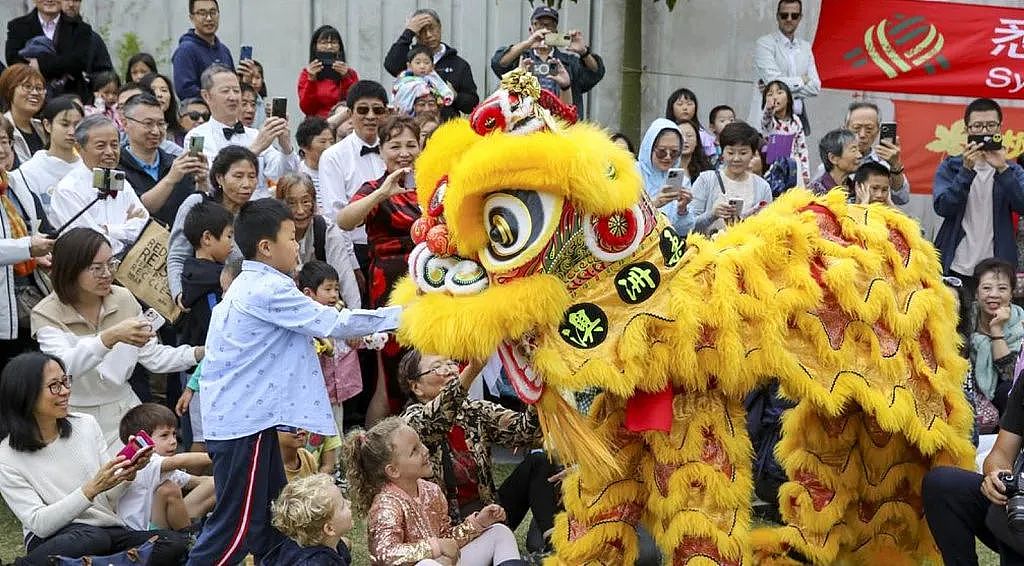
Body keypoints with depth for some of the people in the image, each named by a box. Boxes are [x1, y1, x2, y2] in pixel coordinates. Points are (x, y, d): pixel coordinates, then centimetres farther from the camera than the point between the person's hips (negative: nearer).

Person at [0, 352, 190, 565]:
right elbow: (39, 524, -14)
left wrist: (128, 474, -9)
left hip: (110, 529, 5)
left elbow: (110, 499, 13)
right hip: (52, 540, -5)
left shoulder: (86, 425, 7)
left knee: (176, 544, -23)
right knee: (93, 538, -40)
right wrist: (91, 489, -24)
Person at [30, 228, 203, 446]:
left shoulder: (123, 299, 2)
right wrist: (110, 336, -40)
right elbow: (64, 366, -28)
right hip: (77, 418, -3)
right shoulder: (46, 314, -11)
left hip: (123, 411, 3)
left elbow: (153, 356, 5)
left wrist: (198, 353, -11)